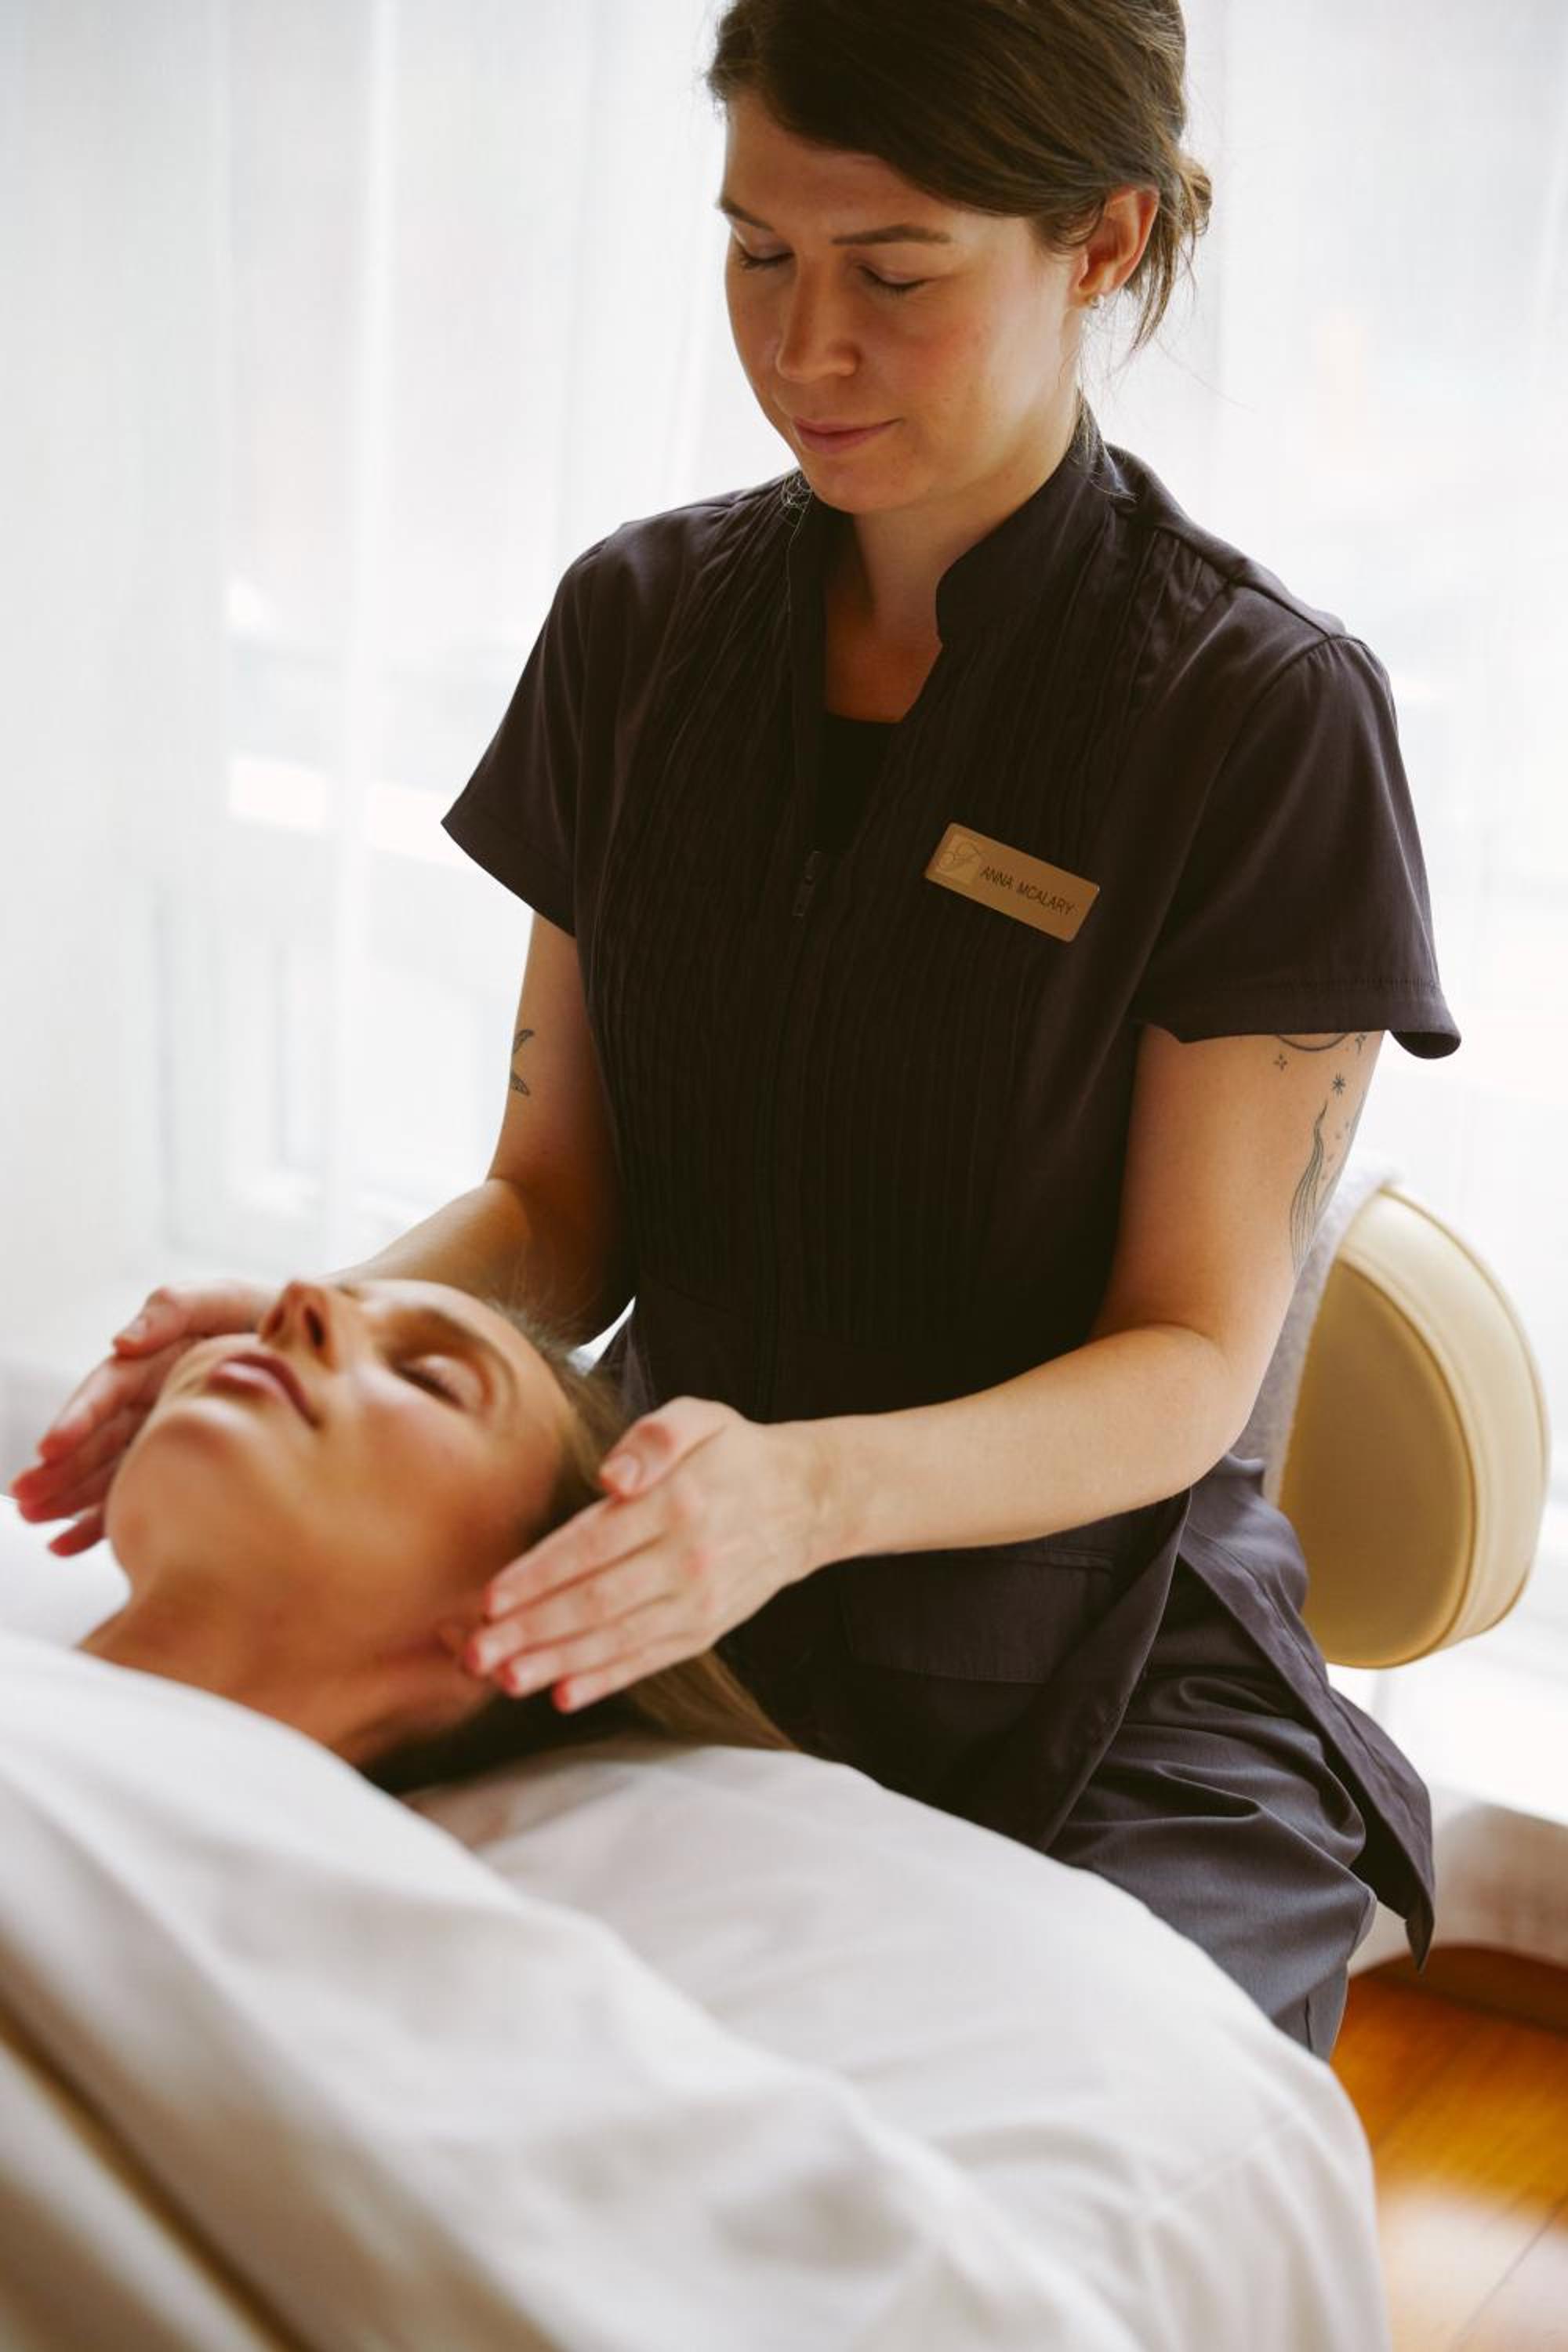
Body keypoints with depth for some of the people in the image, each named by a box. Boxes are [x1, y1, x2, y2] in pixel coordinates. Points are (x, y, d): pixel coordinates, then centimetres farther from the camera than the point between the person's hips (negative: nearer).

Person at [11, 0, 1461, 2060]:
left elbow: (1187, 1363, -11)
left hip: (1096, 1743, -3)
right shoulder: (643, 628, 5)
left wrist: (811, 1489, -31)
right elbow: (562, 1208, 6)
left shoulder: (1266, 718, -9)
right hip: (685, 1670, 3)